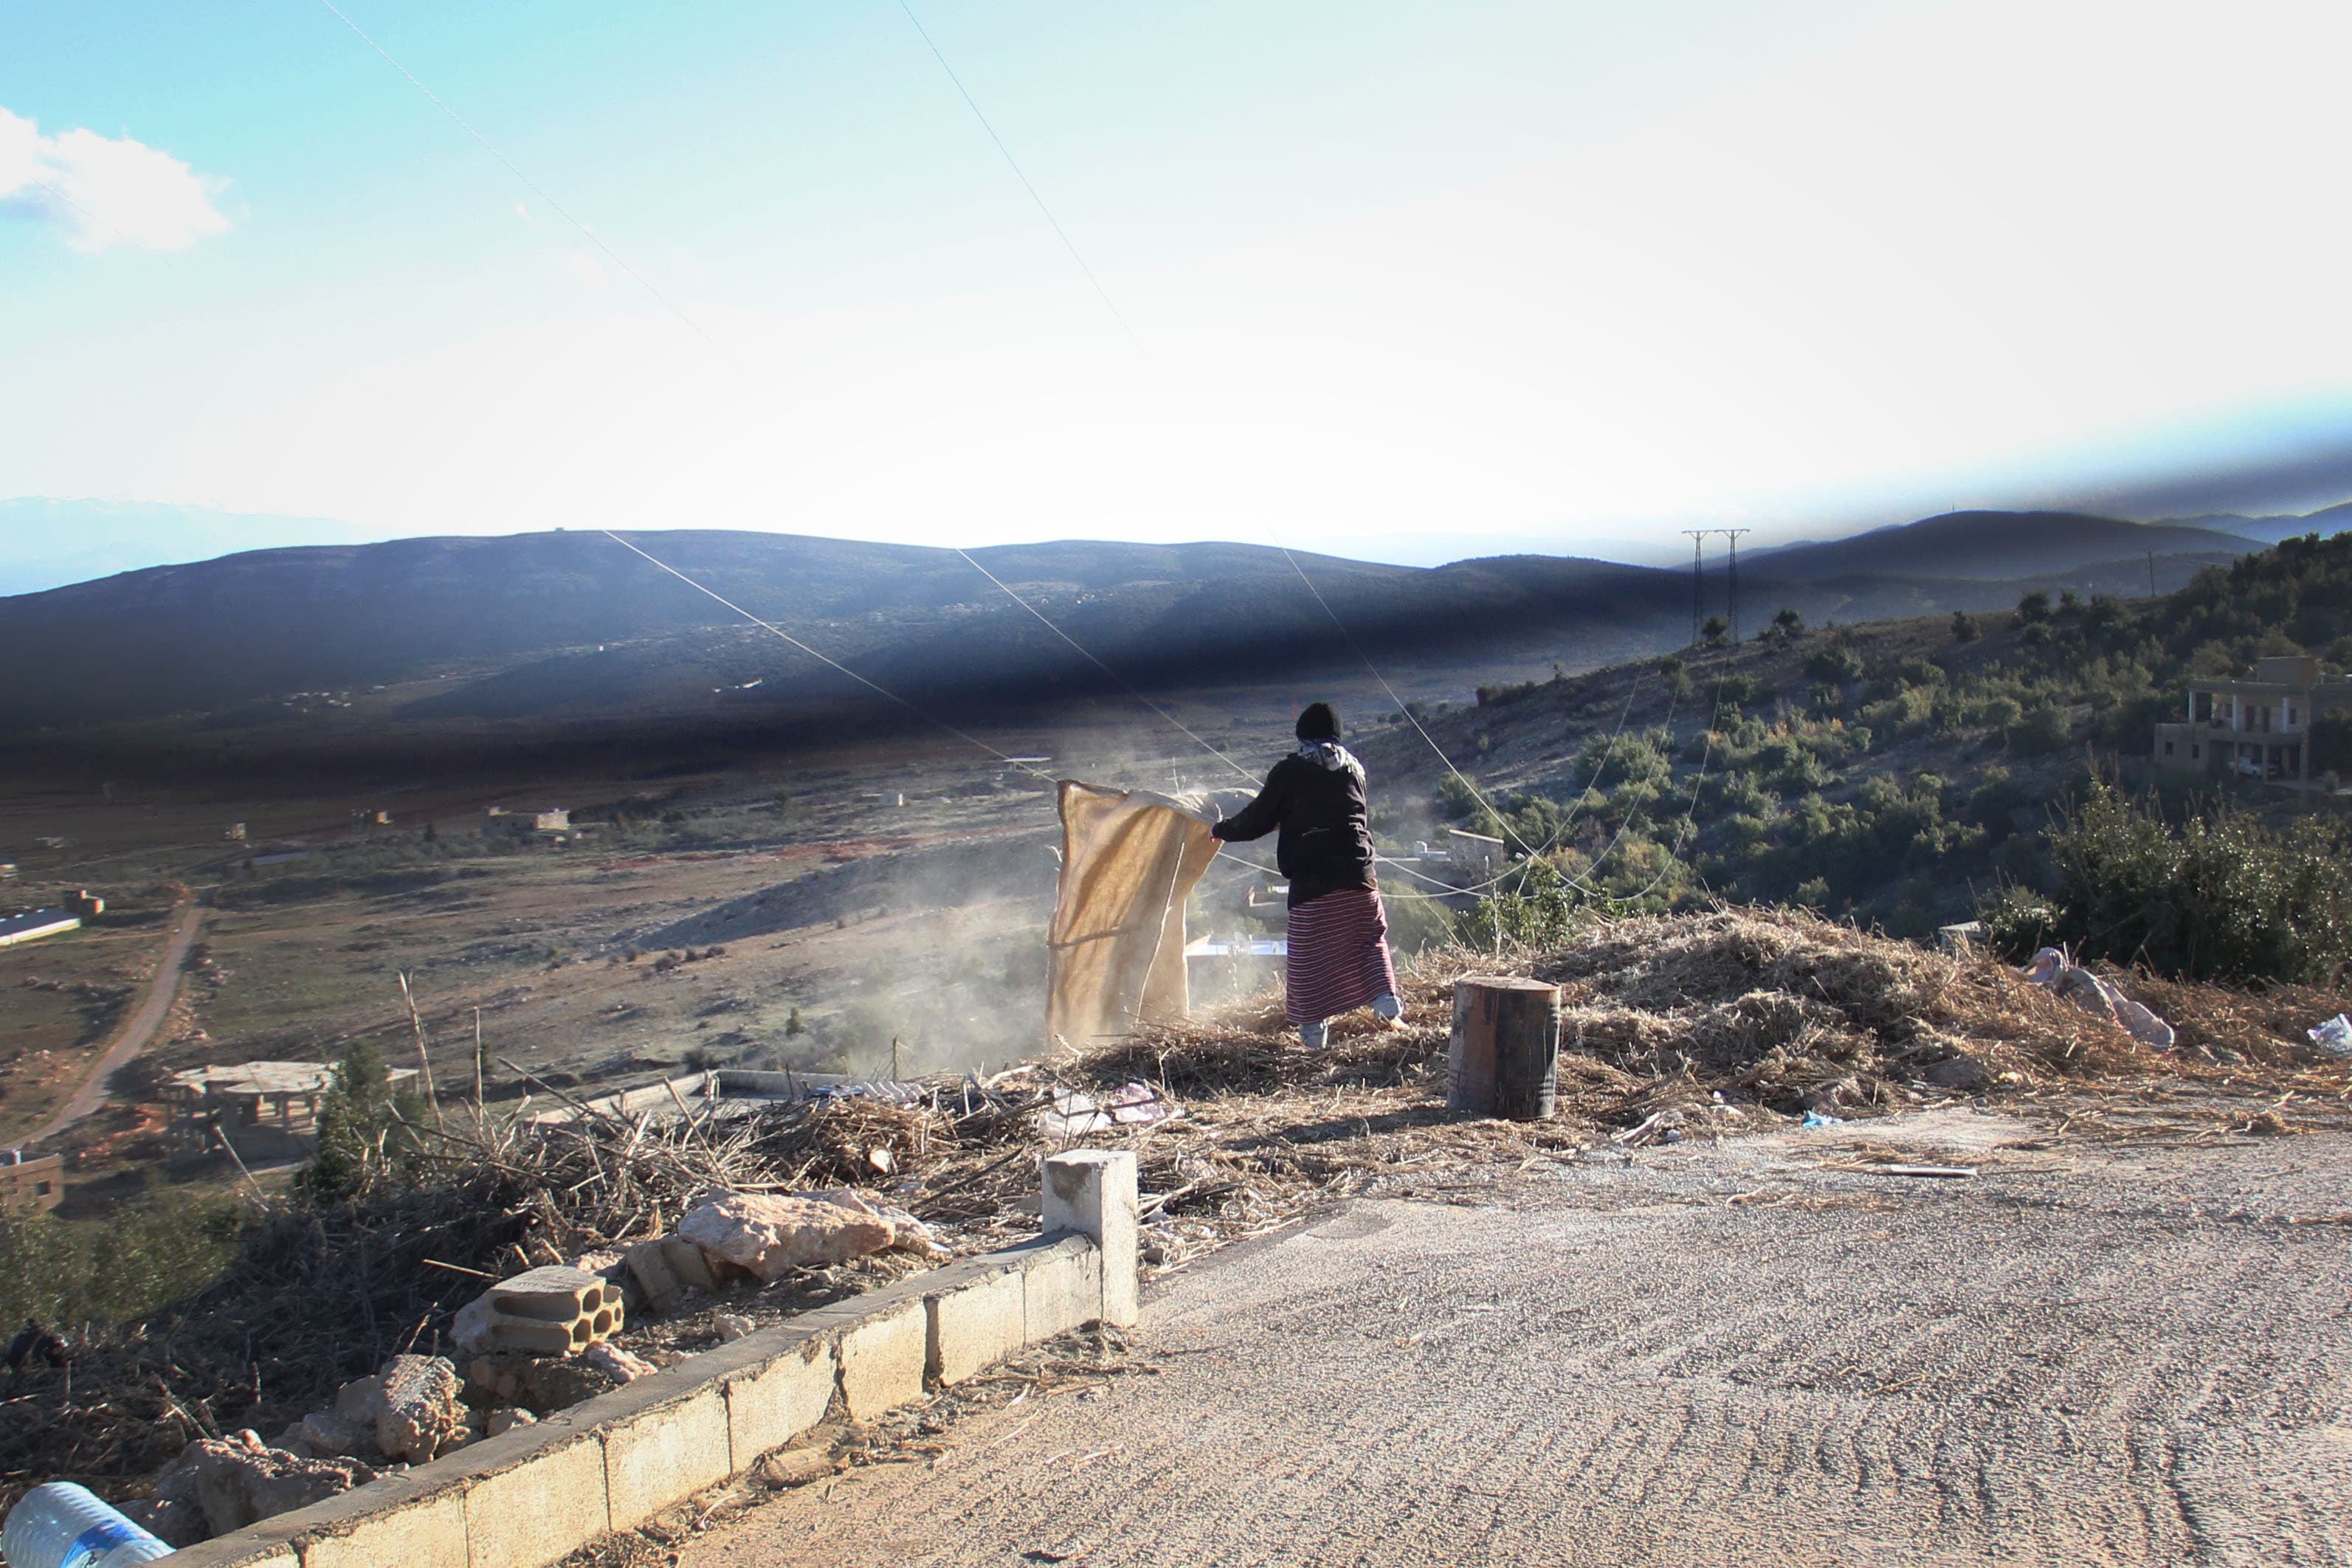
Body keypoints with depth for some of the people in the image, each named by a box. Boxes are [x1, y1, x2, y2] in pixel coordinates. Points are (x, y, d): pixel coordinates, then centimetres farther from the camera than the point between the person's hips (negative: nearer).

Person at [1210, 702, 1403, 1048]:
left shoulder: (1289, 771, -2)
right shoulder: (1354, 769, 13)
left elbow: (1259, 818, 2)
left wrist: (1222, 830, 20)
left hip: (1311, 878, -4)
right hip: (1358, 873, 4)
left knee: (1309, 954, 4)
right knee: (1370, 936, 21)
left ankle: (1313, 1026, 6)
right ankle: (1386, 999, 10)